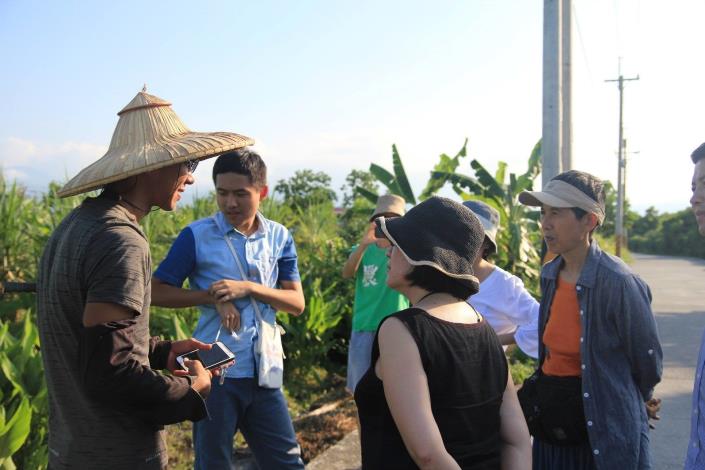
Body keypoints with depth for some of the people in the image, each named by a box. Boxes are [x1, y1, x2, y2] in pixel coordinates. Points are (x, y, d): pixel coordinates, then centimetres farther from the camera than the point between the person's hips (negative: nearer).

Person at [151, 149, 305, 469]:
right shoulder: (196, 235, -6)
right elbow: (157, 292, -4)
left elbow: (297, 303, 0)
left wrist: (248, 288, -15)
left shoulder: (279, 237, 3)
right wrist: (213, 298, -15)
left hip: (263, 373, 3)